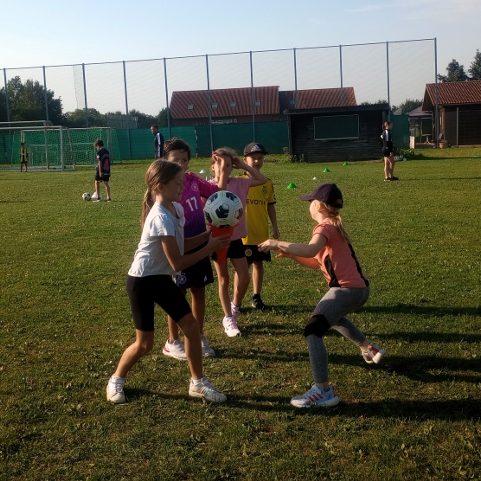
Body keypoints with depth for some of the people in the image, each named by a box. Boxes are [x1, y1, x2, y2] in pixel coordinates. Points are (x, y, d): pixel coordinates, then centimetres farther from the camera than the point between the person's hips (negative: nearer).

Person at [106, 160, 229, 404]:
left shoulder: (177, 209, 0)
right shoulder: (161, 218, -27)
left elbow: (182, 245, 9)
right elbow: (178, 263, -25)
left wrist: (209, 236, -5)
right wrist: (210, 247, -19)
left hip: (162, 278, 8)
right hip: (141, 281, -8)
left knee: (191, 326, 3)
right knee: (144, 343, 1)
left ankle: (197, 383, 17)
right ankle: (116, 380, 27)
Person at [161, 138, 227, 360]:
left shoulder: (193, 180, 1)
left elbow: (217, 192, 14)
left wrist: (222, 171, 0)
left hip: (200, 246, 6)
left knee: (199, 292, 14)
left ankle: (199, 338, 30)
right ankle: (172, 342, 23)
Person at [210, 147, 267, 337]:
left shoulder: (239, 183, -1)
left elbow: (262, 179, 3)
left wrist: (243, 165, -3)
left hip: (236, 237, 4)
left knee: (244, 278, 4)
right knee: (224, 279, 8)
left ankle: (234, 308, 31)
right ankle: (228, 319, 21)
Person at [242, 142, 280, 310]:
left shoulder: (267, 183, 4)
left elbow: (270, 206, 11)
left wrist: (275, 227, 11)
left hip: (262, 233, 4)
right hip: (244, 234, -4)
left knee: (258, 264, 14)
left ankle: (257, 298, 27)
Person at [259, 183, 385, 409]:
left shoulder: (325, 227, -11)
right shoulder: (334, 225, 19)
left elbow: (310, 250, -34)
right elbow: (317, 262, 19)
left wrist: (278, 243, -26)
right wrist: (291, 254, 8)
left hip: (347, 289, -10)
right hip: (358, 287, 10)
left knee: (313, 331, -19)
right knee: (332, 317, 38)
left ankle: (323, 391, -23)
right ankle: (369, 349, 50)